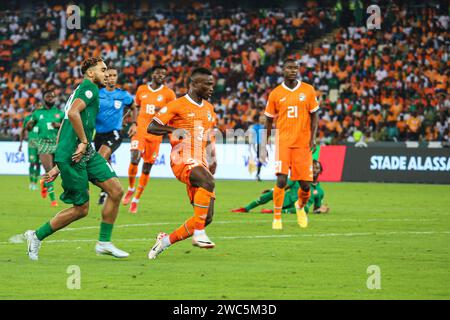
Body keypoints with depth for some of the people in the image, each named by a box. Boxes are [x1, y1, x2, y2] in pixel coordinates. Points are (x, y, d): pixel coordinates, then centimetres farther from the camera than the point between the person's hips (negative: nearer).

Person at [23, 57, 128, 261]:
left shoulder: (81, 90, 24)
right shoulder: (89, 88, -6)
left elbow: (62, 132, 25)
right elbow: (73, 113, -25)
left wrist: (58, 167, 24)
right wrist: (84, 141, -19)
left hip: (86, 154, 9)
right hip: (71, 156, -9)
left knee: (116, 191, 0)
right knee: (81, 209, -3)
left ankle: (104, 242, 7)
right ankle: (37, 236, 12)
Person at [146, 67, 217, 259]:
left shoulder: (209, 108, 20)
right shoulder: (177, 105, -1)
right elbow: (151, 127, -2)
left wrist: (212, 159, 20)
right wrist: (173, 130, -18)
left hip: (201, 164, 7)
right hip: (183, 160, -7)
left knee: (206, 218, -1)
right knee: (208, 181, -38)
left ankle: (166, 240, 14)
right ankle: (199, 234, -38)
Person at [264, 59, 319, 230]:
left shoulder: (308, 90, 3)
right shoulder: (275, 94, 3)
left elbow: (314, 116, 8)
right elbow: (269, 120, 12)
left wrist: (313, 138, -4)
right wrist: (265, 144, 12)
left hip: (303, 143, 1)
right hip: (283, 142, -1)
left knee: (305, 185, 2)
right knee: (281, 179, -17)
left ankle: (300, 206, 36)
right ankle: (277, 218, -6)